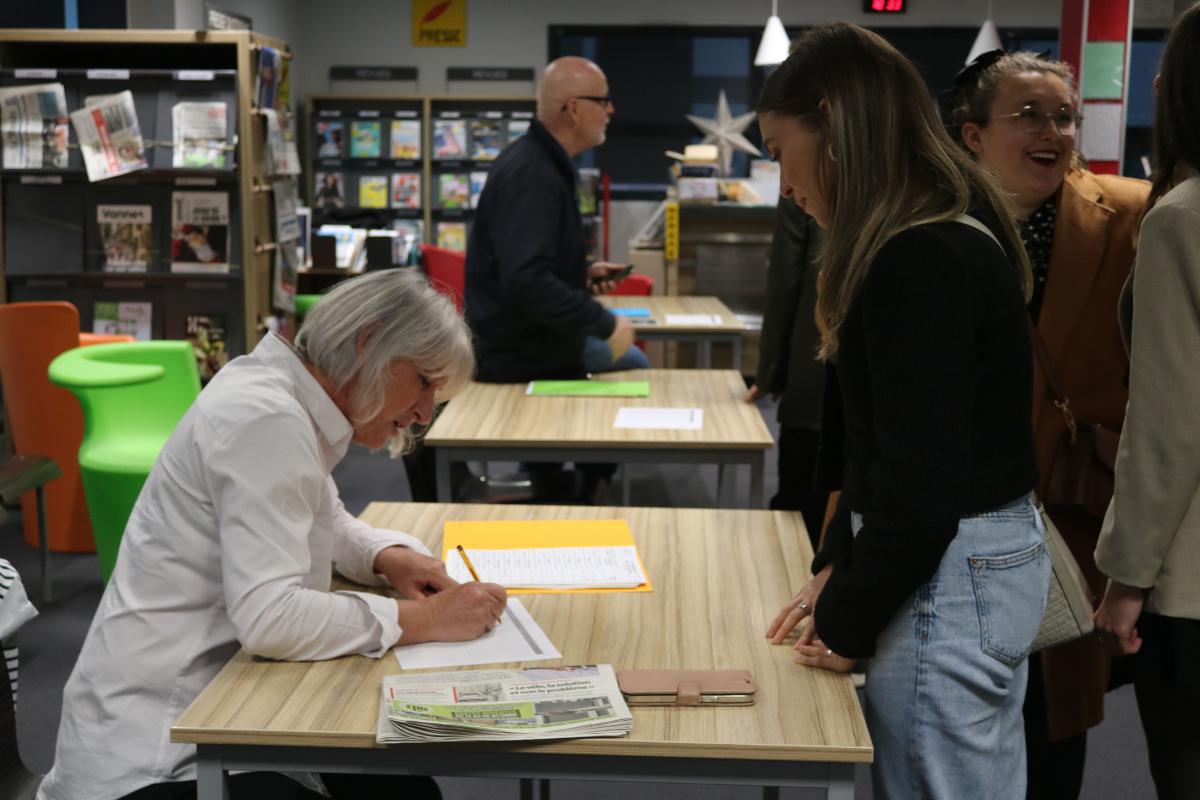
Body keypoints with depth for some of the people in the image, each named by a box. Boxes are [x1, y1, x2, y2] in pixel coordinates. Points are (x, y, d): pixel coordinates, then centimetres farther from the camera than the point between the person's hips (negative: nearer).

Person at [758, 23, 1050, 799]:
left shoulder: (919, 260, -21)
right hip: (995, 556, 10)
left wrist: (847, 624, -9)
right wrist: (838, 568, 12)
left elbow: (922, 480, -22)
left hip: (950, 574, -10)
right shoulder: (953, 235, 11)